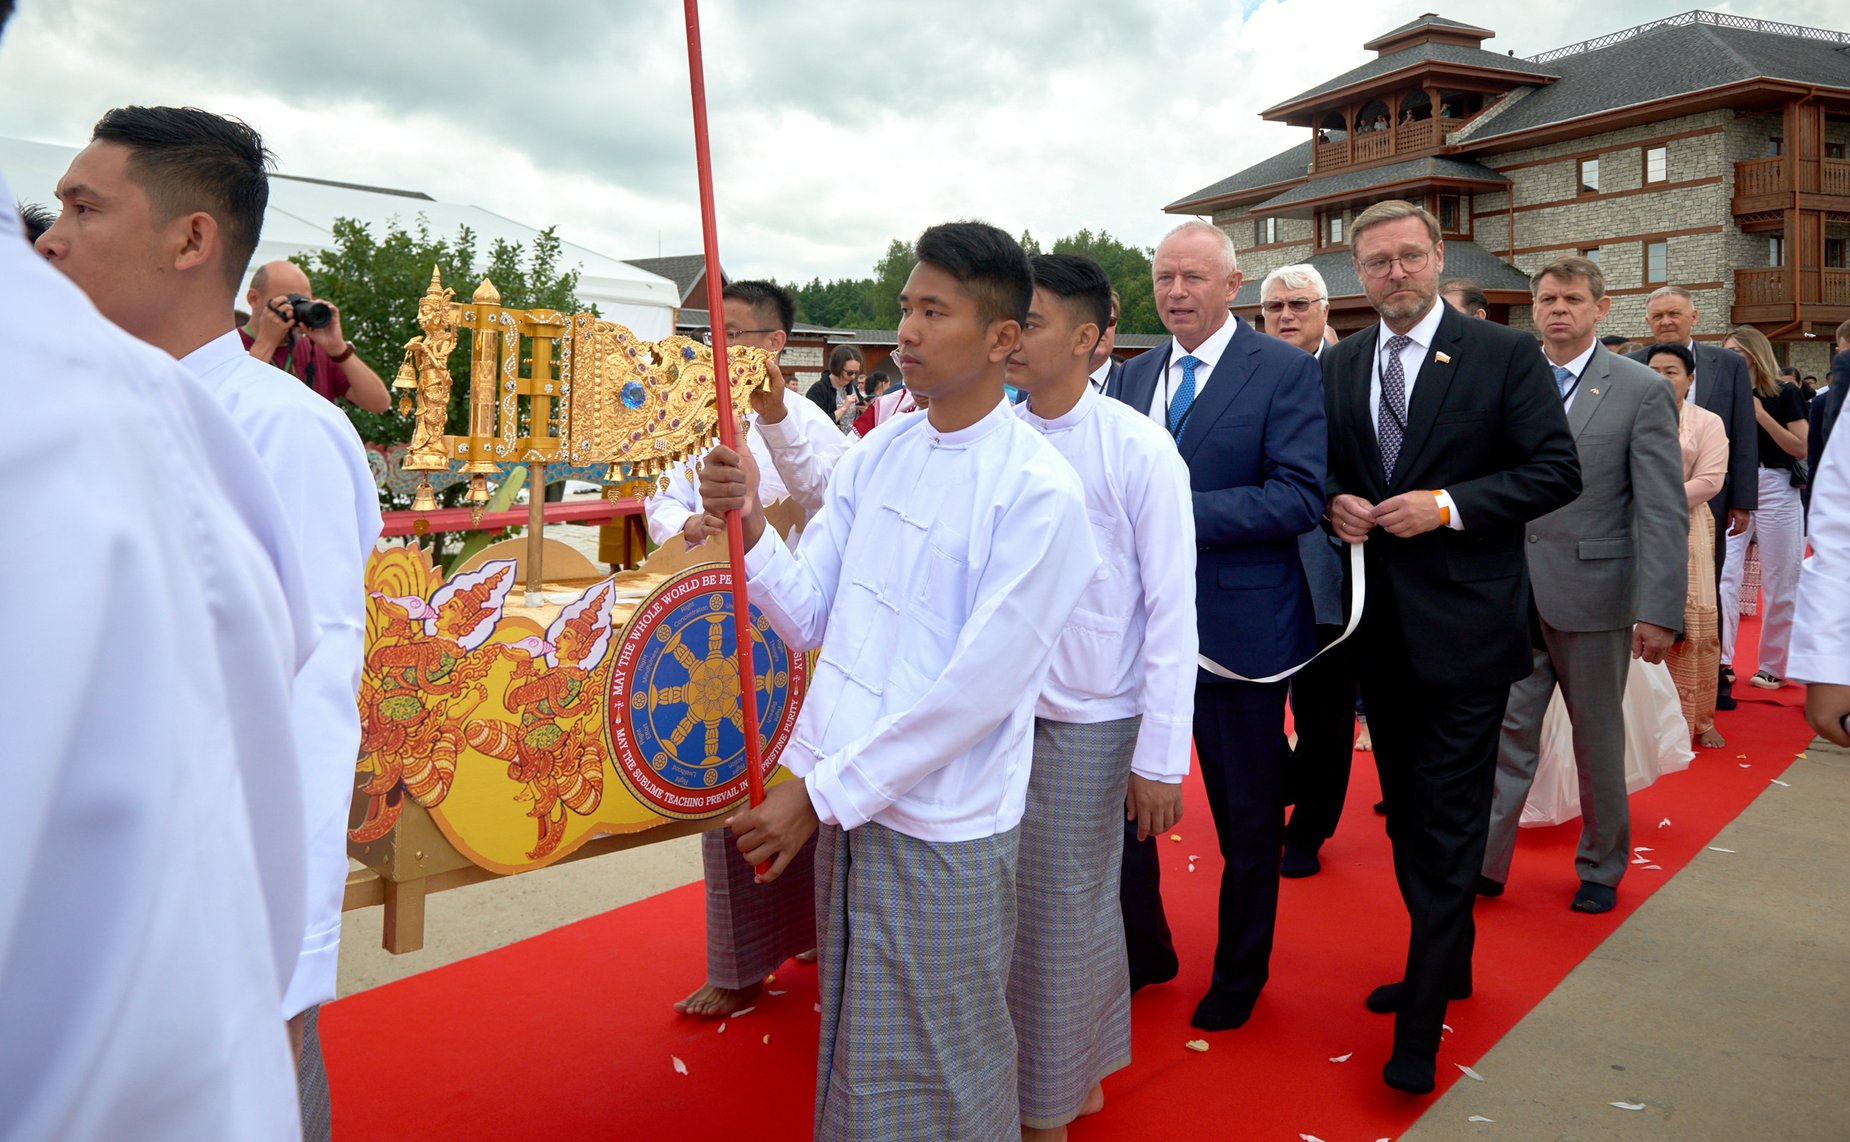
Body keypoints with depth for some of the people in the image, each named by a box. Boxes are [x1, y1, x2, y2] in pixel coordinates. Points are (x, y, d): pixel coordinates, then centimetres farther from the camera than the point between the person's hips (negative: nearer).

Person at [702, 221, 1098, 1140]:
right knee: (850, 1046, 24)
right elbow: (812, 618, 5)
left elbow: (979, 686, -19)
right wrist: (749, 529, -13)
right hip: (844, 802, 6)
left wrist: (820, 792, -17)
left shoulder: (1039, 491, -16)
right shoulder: (876, 456, 4)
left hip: (940, 830, -6)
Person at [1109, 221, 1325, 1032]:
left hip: (1236, 624, -4)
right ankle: (1144, 950, 36)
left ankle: (1240, 973, 35)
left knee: (1246, 816, 13)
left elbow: (1300, 496, -18)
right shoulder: (1133, 375, 9)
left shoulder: (1286, 372, -9)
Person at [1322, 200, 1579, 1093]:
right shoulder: (1339, 365, 9)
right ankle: (1446, 962, 36)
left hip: (1463, 622, -5)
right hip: (1378, 622, 6)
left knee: (1447, 819, -2)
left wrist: (1447, 505, -18)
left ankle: (1421, 1026, 6)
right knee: (1406, 808, 17)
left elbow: (1557, 471, -9)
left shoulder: (1505, 354, -5)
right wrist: (1335, 503, -5)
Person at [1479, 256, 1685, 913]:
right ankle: (1485, 864, 13)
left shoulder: (1642, 391, -5)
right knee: (1505, 733, 5)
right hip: (1511, 594, 2)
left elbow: (1664, 511, -9)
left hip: (1592, 595, -2)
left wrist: (1660, 611, -15)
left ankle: (1601, 868, 30)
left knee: (1598, 741, 13)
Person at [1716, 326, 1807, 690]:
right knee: (1723, 575, -7)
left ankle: (1773, 666, 12)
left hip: (1775, 491, -3)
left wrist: (1760, 414, -16)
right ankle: (1721, 660, -6)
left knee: (1779, 584, 3)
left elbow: (1801, 448, -8)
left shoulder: (1784, 395, -1)